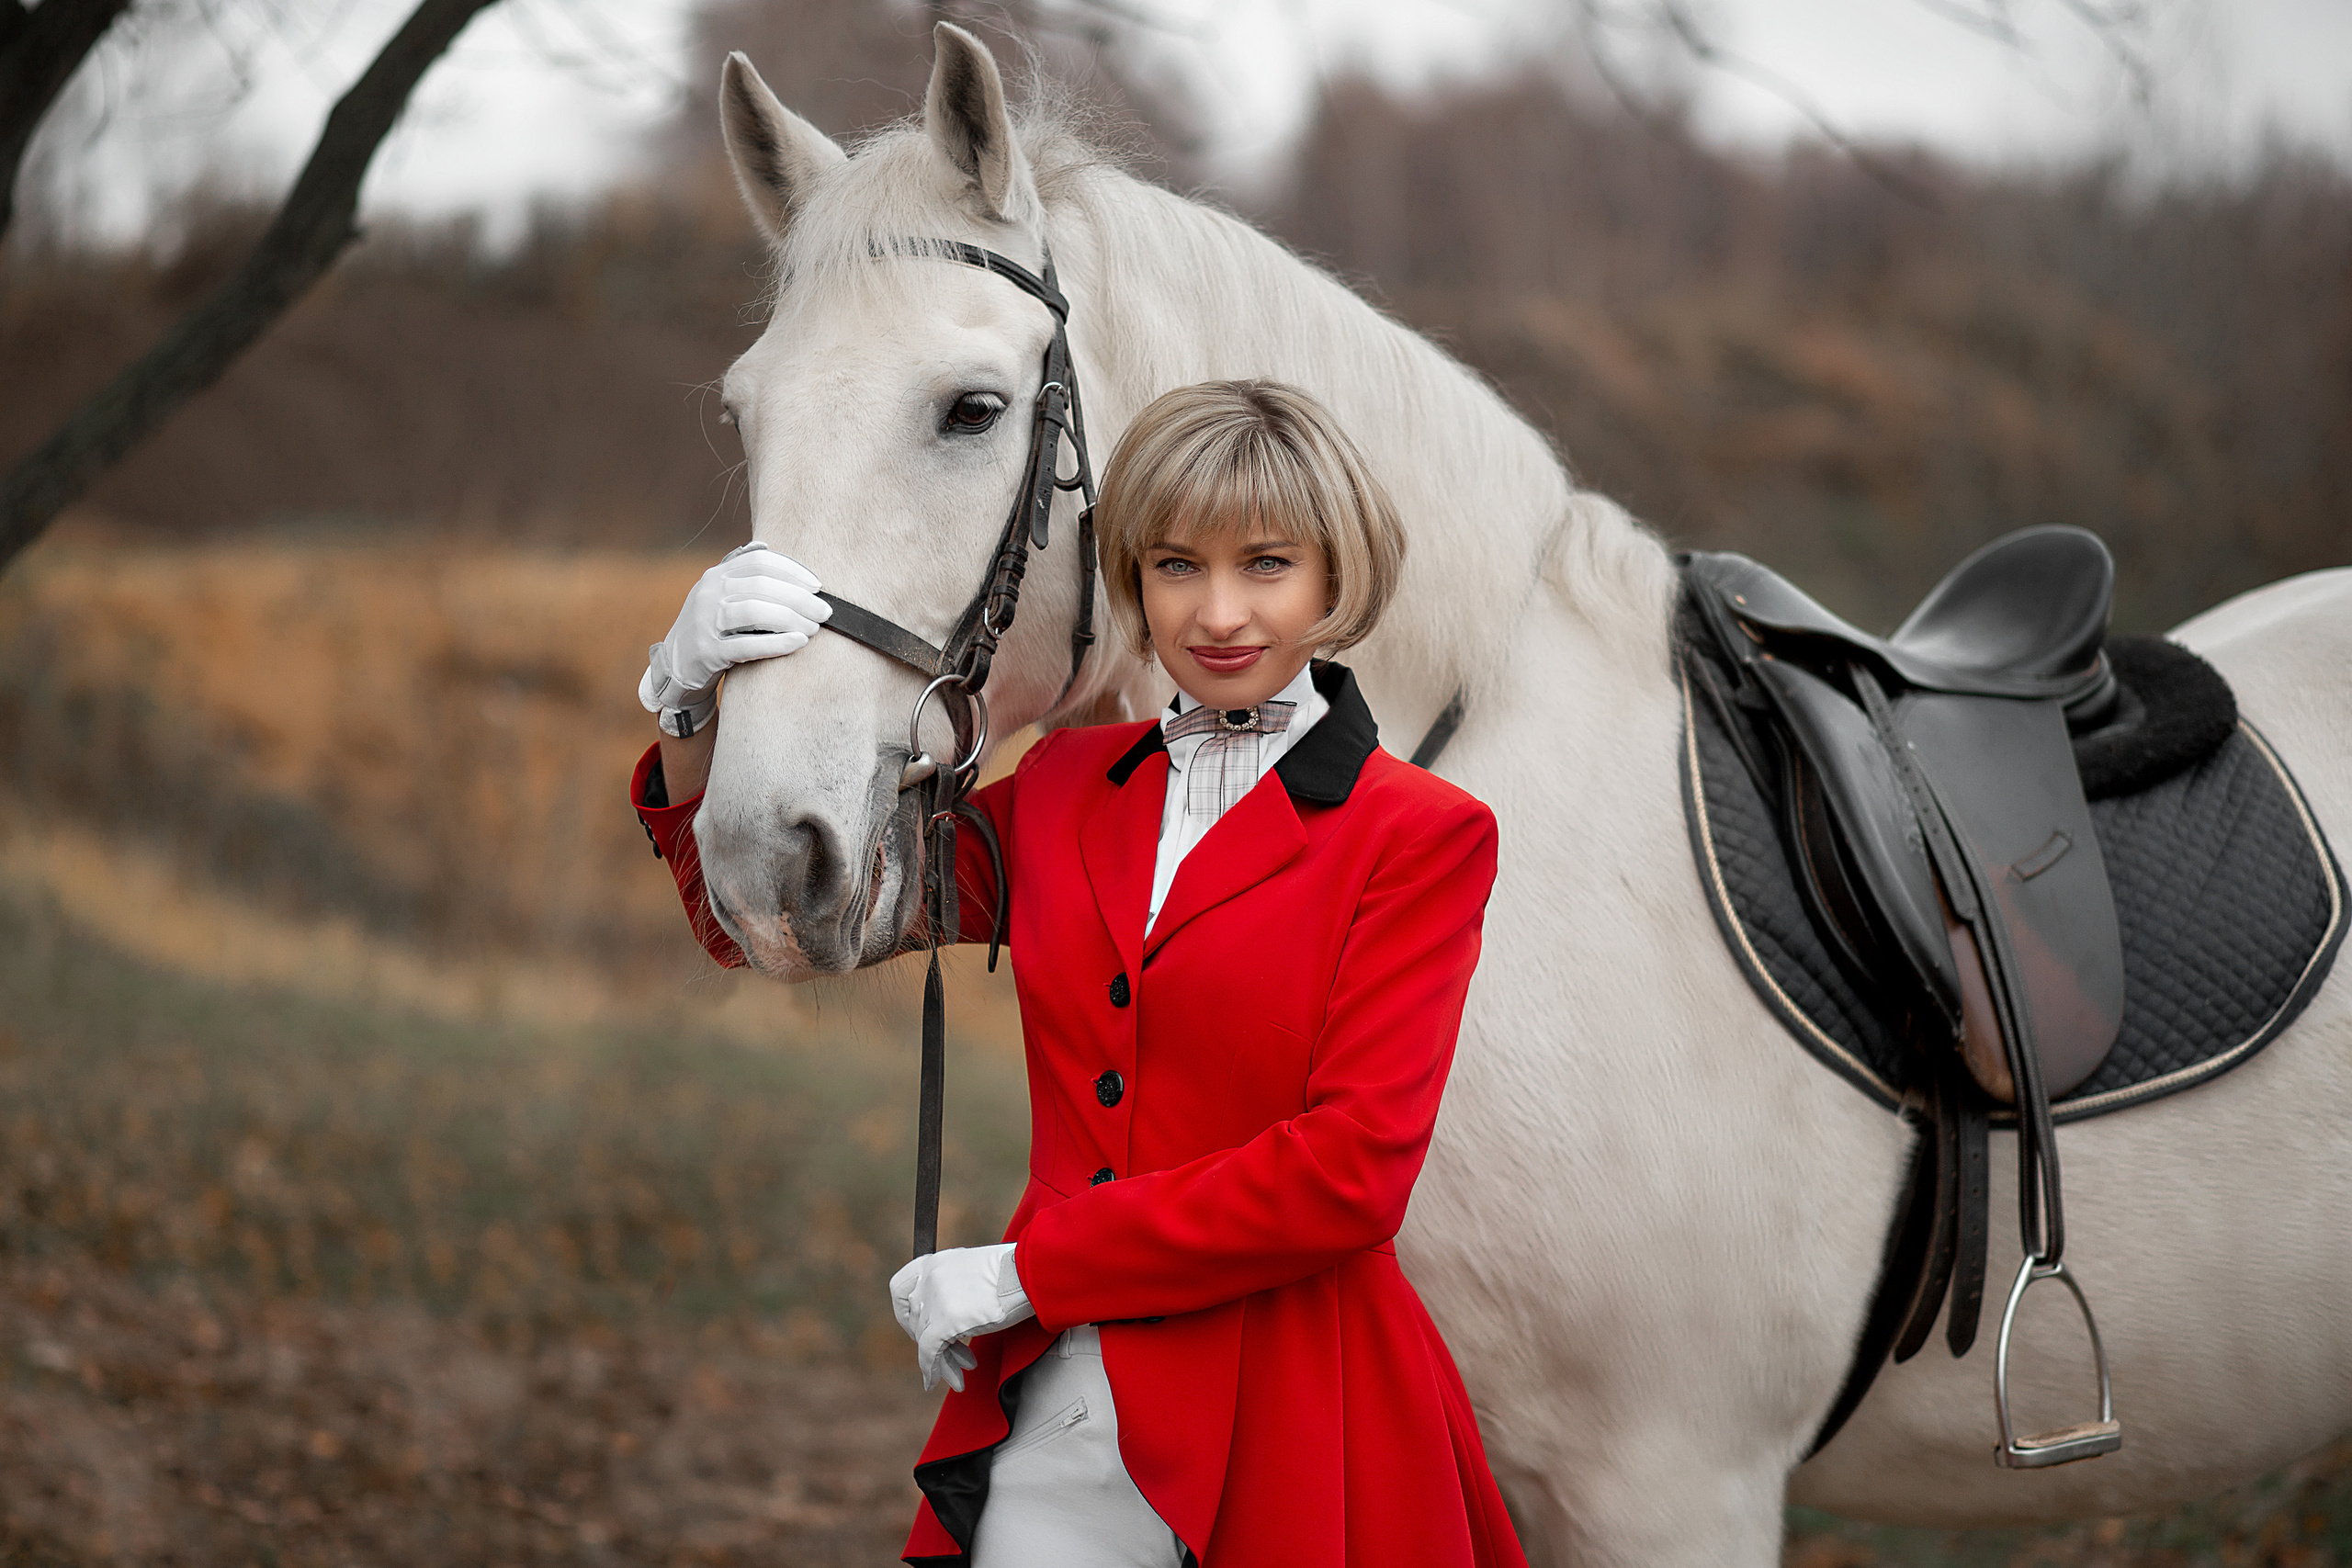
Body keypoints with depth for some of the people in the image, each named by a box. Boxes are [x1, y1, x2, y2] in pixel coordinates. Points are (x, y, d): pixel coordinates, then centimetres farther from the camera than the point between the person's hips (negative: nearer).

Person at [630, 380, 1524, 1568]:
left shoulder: (1419, 836, -4)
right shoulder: (1064, 790, 11)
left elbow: (1352, 1171, -14)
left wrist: (1029, 1270, -13)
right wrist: (692, 704, -9)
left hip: (1285, 1430, -4)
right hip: (1051, 1413, 4)